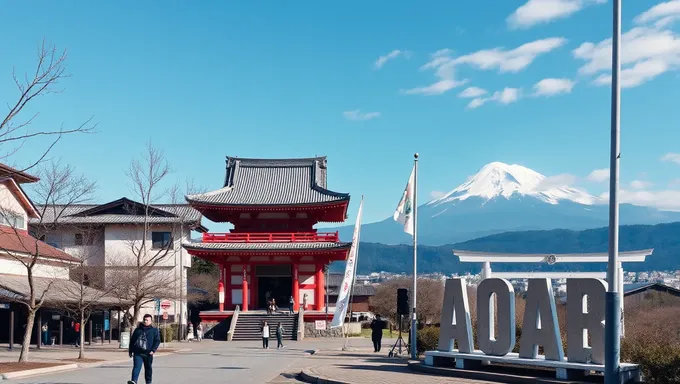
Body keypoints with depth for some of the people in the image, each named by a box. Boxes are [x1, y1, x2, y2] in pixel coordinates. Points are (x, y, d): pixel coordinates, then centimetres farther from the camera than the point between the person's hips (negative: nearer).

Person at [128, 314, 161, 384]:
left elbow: (157, 341, -1)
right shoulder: (138, 329, 12)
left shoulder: (154, 330, 4)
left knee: (148, 368, 8)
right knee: (136, 367, -14)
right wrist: (130, 351, 13)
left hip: (147, 353, -1)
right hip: (137, 353, 1)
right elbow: (132, 340, 17)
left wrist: (153, 350, -13)